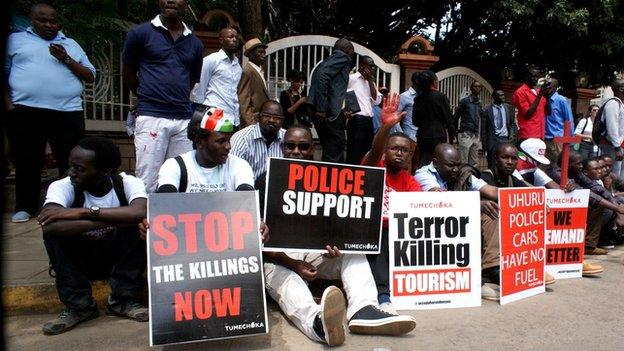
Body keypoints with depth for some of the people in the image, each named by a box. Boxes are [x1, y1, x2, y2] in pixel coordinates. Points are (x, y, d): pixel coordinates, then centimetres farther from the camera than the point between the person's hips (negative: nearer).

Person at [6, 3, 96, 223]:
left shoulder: (71, 44, 18)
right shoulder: (16, 40, 14)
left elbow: (90, 77, 11)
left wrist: (66, 59, -2)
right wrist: (8, 104, -3)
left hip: (68, 113, 1)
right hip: (25, 112, 0)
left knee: (71, 162, -1)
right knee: (27, 162, 7)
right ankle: (25, 207, 20)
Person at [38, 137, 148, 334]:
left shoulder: (128, 183, -20)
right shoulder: (62, 186, -20)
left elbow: (141, 212, -43)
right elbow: (50, 225, -40)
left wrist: (85, 211, -41)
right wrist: (115, 219, -41)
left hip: (120, 258, -1)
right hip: (79, 261, 1)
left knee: (139, 225, -29)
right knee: (54, 229, -27)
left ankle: (123, 300, -12)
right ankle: (78, 305, -12)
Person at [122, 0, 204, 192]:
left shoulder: (195, 43, 13)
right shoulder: (140, 33, 3)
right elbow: (128, 73, 12)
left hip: (184, 119, 4)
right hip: (151, 117, -3)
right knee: (147, 183, -3)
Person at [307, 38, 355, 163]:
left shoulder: (331, 59, 26)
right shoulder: (341, 56, 0)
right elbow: (322, 75, -17)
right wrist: (322, 109, -20)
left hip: (324, 112, 9)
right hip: (330, 112, -9)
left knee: (330, 153, 13)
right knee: (334, 155, -8)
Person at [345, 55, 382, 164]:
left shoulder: (370, 81, 19)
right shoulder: (351, 78, -3)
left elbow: (376, 101, 7)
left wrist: (370, 80, 2)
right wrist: (345, 111, -15)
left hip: (369, 121, 8)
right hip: (357, 120, -7)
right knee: (354, 155, -6)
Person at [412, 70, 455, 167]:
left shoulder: (418, 98, 5)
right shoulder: (441, 97, -8)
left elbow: (414, 121, 10)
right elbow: (448, 119, -6)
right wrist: (451, 137, 2)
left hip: (422, 136, 5)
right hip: (438, 136, -4)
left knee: (424, 161, 9)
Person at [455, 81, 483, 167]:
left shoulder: (479, 103, 14)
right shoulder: (464, 101, -3)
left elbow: (480, 118, 18)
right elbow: (456, 117, -2)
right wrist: (456, 133, -3)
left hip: (475, 136, 6)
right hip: (465, 135, -6)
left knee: (474, 163, 7)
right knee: (463, 162, -6)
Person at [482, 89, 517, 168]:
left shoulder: (508, 108, 9)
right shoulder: (487, 110, 1)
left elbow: (513, 123, 16)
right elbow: (484, 130, 2)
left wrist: (512, 135, -3)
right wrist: (485, 146, 0)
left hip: (506, 140, 2)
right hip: (493, 141, -2)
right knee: (492, 166, 2)